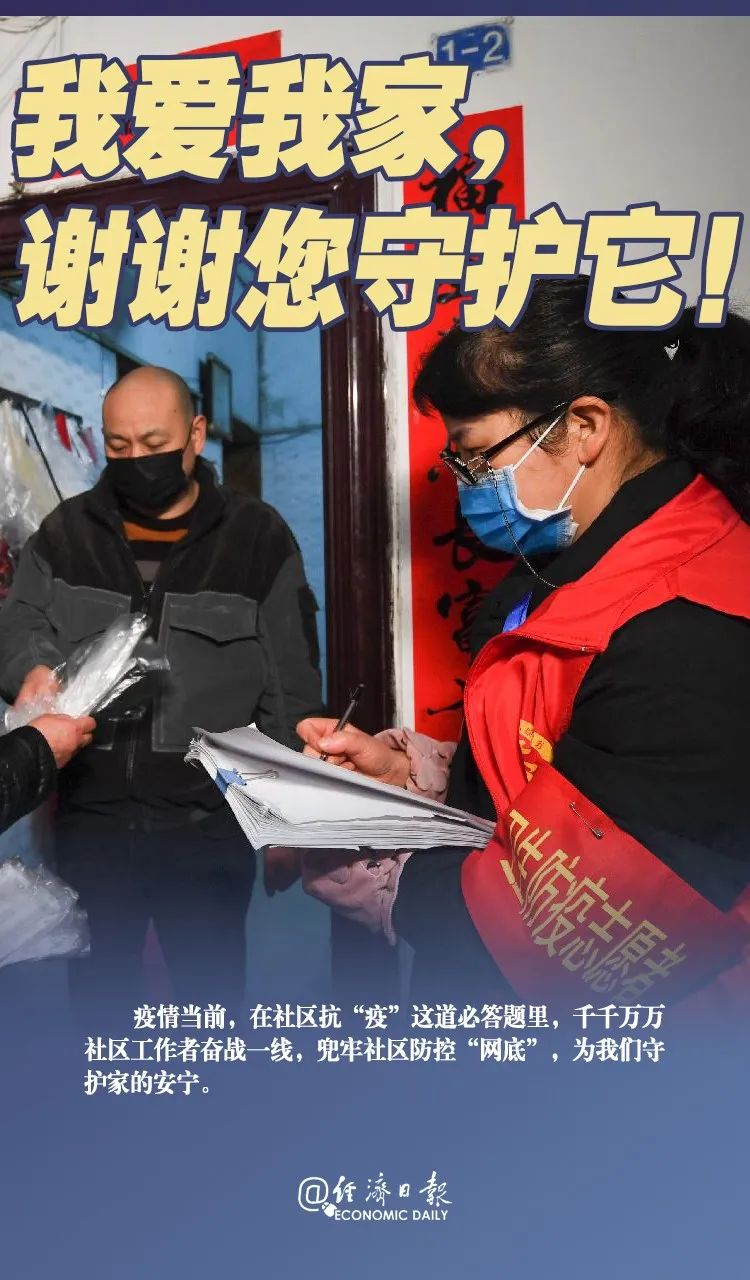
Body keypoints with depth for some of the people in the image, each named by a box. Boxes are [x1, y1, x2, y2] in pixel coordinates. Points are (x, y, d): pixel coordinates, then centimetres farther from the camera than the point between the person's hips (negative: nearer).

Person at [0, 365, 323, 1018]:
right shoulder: (65, 533, 8)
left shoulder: (258, 537, 1)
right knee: (97, 993, 17)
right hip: (90, 817, 3)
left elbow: (290, 687, 1)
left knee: (212, 993, 13)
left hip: (209, 823, -2)